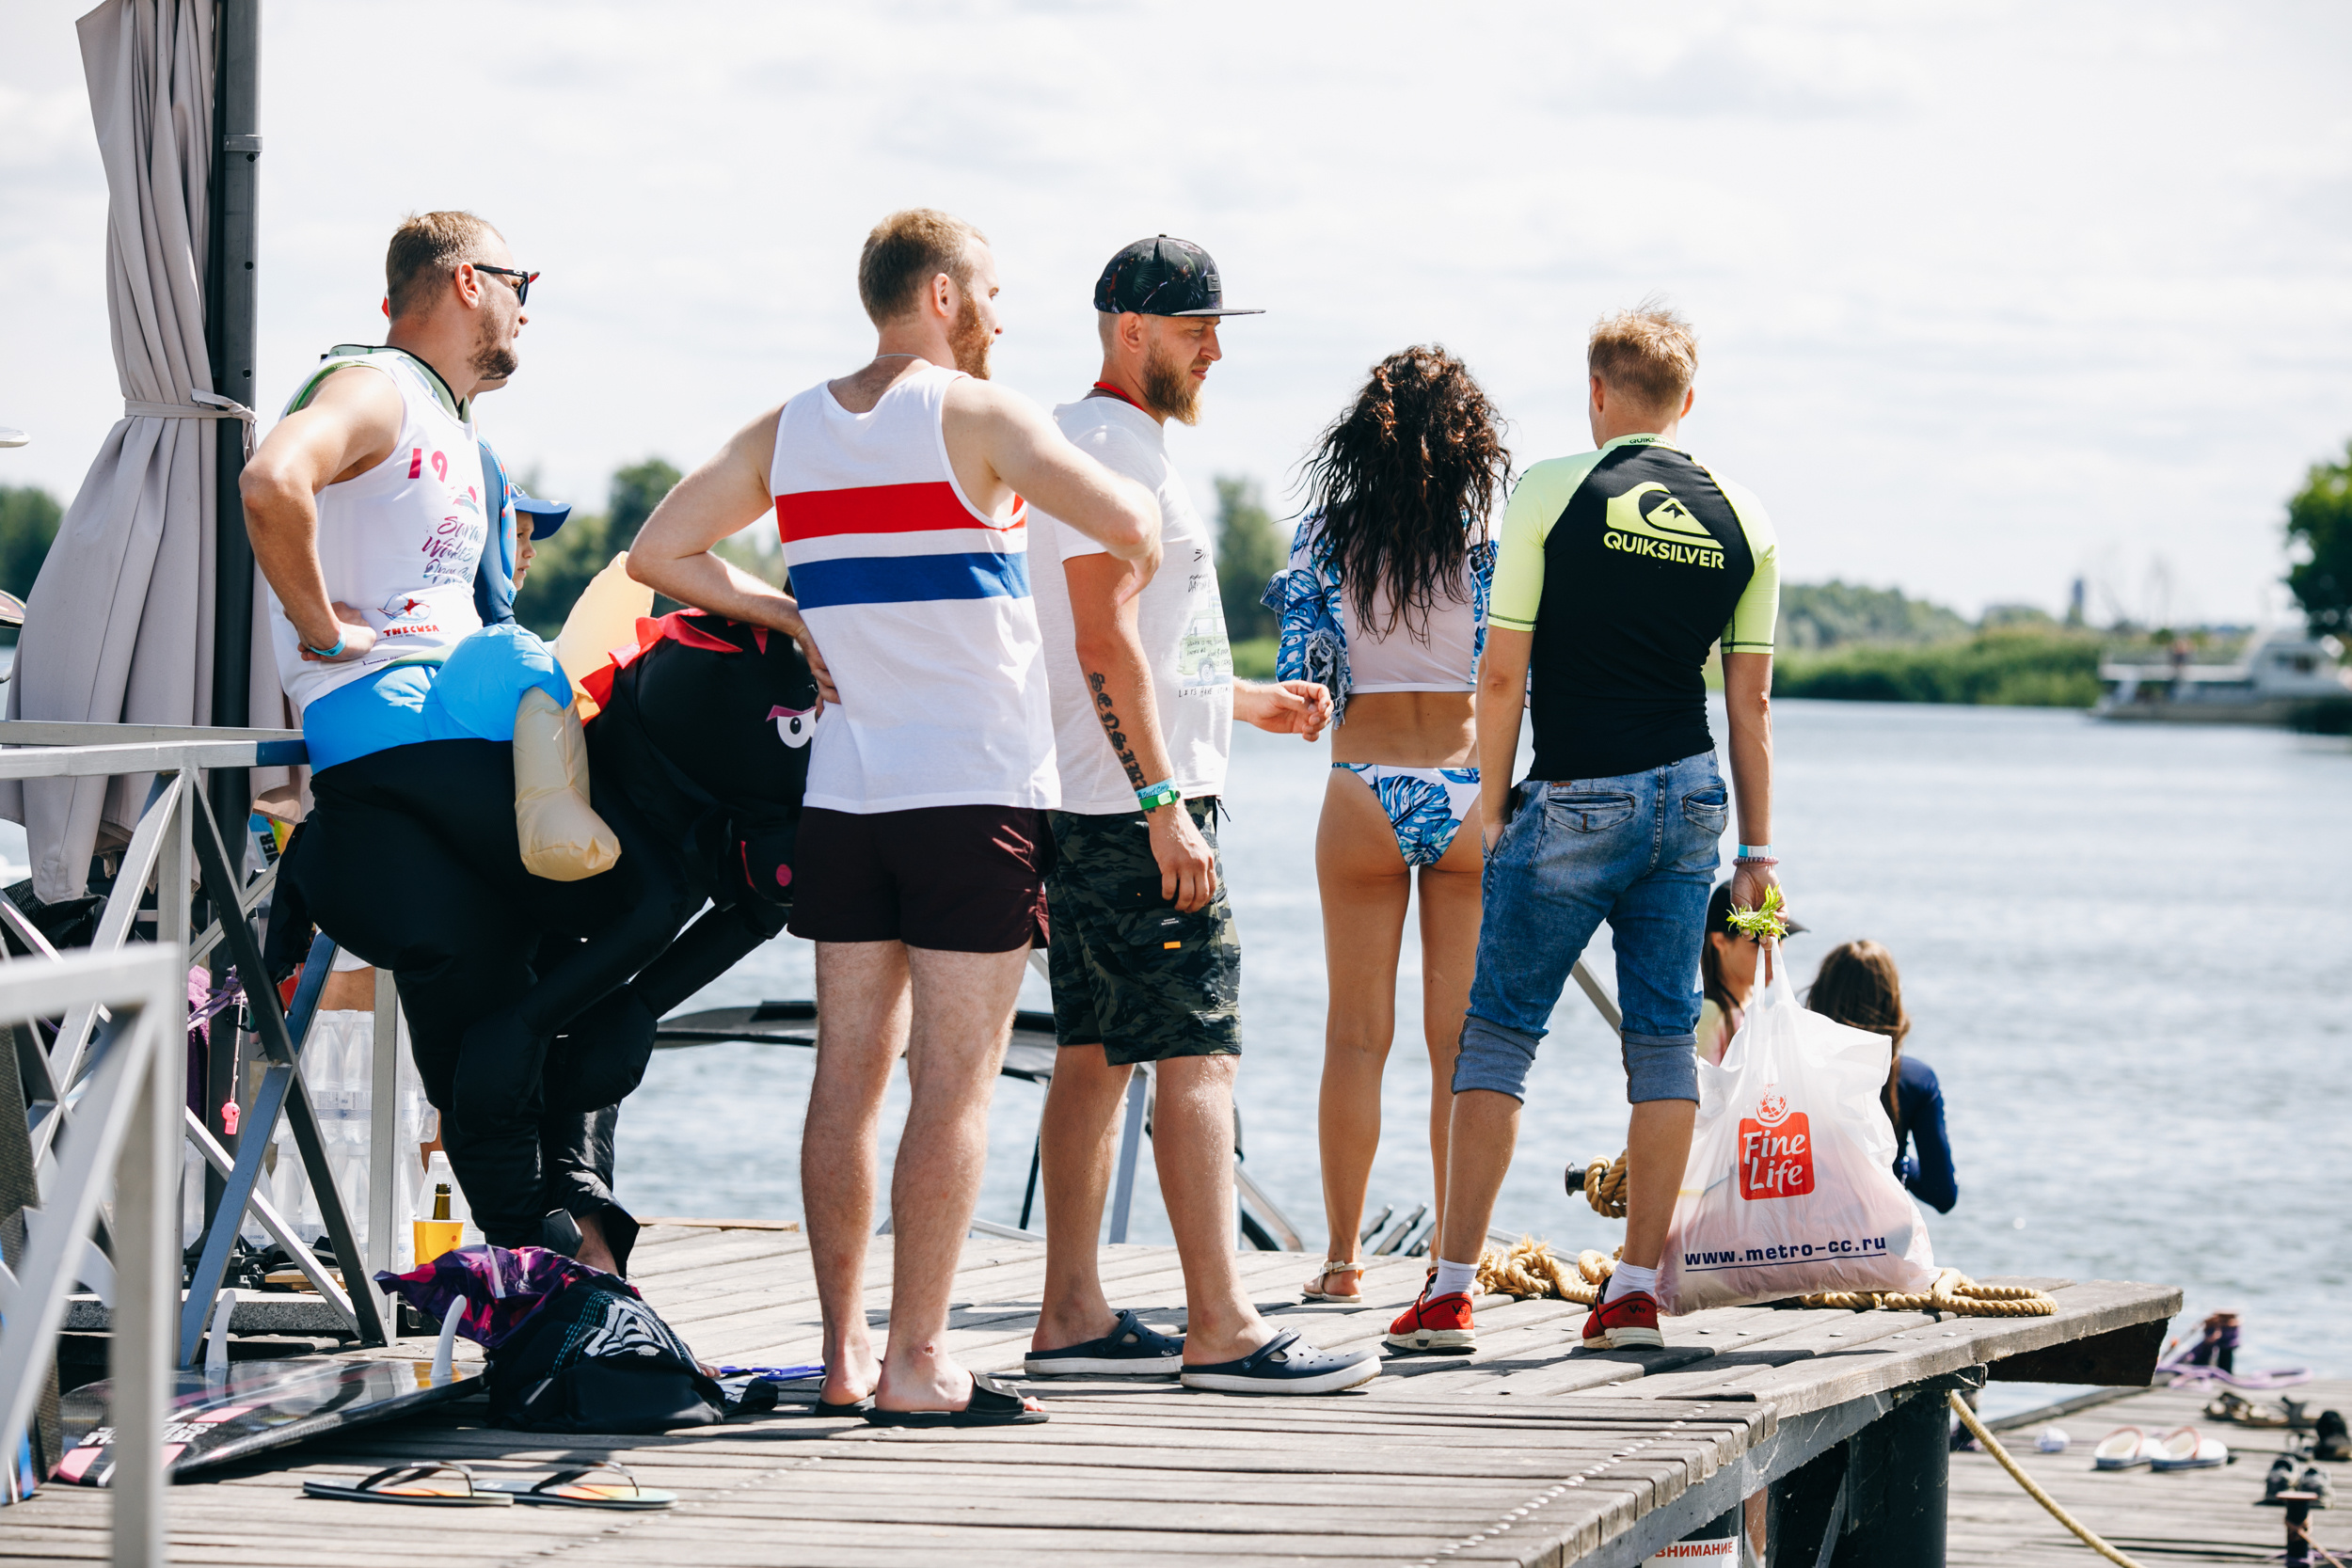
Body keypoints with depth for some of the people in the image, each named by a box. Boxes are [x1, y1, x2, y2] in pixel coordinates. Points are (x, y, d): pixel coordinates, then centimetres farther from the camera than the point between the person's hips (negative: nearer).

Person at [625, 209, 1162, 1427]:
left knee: (850, 1073, 9)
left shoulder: (788, 433, 10)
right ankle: (916, 1363, -7)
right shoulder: (970, 415, -8)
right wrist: (1131, 568, 4)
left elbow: (657, 555, 13)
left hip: (843, 795, 6)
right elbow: (1128, 525, -19)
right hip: (977, 794, -6)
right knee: (954, 1084, -4)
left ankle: (844, 1352, 11)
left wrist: (787, 616, 14)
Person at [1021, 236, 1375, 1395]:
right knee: (1196, 1052, -12)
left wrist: (1248, 703, 27)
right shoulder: (1109, 444, -12)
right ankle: (1220, 1328, -15)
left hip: (1097, 811, 11)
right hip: (1135, 810, -11)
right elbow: (1106, 647, -20)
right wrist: (1163, 802, -23)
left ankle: (1071, 1314, 12)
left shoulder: (1119, 444, 21)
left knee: (1095, 1053, 10)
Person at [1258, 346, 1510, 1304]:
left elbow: (1298, 679, -2)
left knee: (1356, 1034, 7)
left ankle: (1343, 1258, 7)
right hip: (1469, 793, 0)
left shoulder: (1330, 534, -4)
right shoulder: (1488, 540, -6)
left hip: (1362, 795, 0)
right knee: (1460, 1038, 6)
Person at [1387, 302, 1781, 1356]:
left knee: (1498, 1033, 1)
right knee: (1663, 1040, 7)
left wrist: (1492, 803, 2)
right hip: (1688, 798, 4)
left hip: (1574, 801, -4)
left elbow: (1503, 673, -8)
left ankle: (1451, 1289, -2)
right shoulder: (1741, 518, 5)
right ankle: (1638, 1288, 6)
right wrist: (1756, 849, 13)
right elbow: (1750, 700, 8)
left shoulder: (1551, 494, -7)